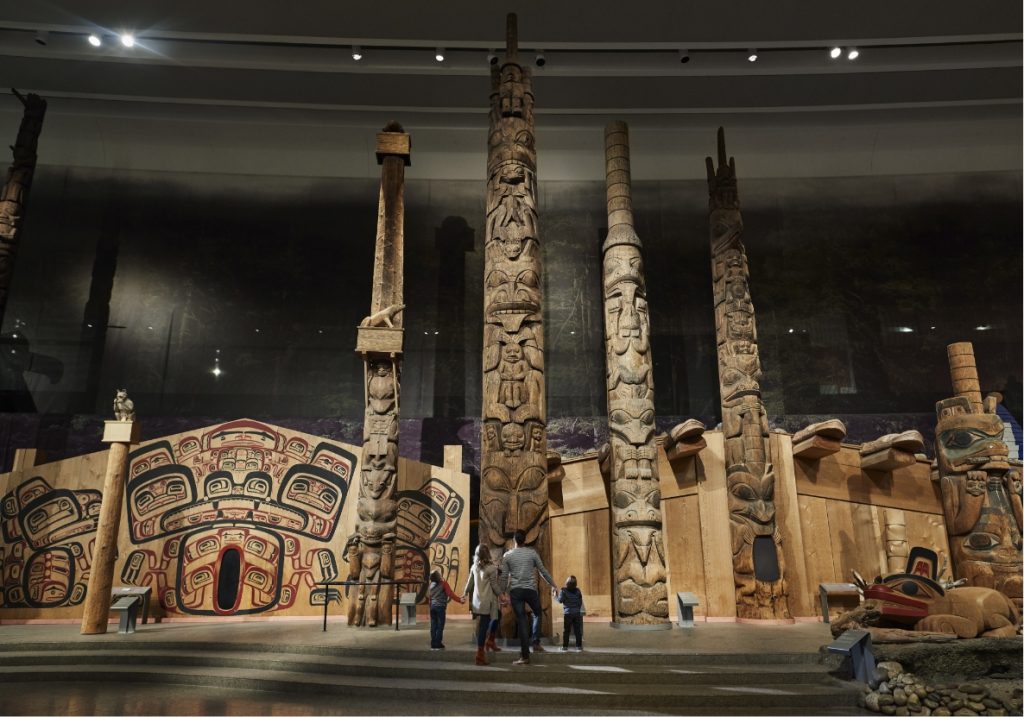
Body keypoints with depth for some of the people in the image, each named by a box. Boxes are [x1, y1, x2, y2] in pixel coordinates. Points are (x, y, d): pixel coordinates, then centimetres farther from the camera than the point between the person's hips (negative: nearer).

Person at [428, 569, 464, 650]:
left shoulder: (430, 585, 9)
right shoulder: (443, 583, -9)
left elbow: (430, 596, 16)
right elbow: (450, 594, -13)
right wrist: (460, 600, -11)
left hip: (432, 606, 6)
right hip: (440, 607, -6)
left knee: (433, 626, 8)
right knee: (440, 626, 0)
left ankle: (433, 644, 9)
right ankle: (438, 644, -1)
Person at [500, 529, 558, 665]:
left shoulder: (507, 556, 2)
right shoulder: (532, 553, 0)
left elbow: (505, 576, 1)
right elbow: (542, 570, 5)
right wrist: (552, 583, 19)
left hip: (515, 591, 1)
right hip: (530, 589, -1)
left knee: (521, 621, 2)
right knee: (537, 614, 24)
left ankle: (525, 656, 0)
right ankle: (536, 643, 11)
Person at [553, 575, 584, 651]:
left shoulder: (564, 591, -8)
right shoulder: (578, 591, 4)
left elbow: (560, 600, -11)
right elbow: (580, 602, 8)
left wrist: (554, 595, 2)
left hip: (568, 613, -3)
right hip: (577, 613, 3)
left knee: (566, 631, 4)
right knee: (577, 631, 6)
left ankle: (565, 646, 4)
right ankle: (579, 646, 6)